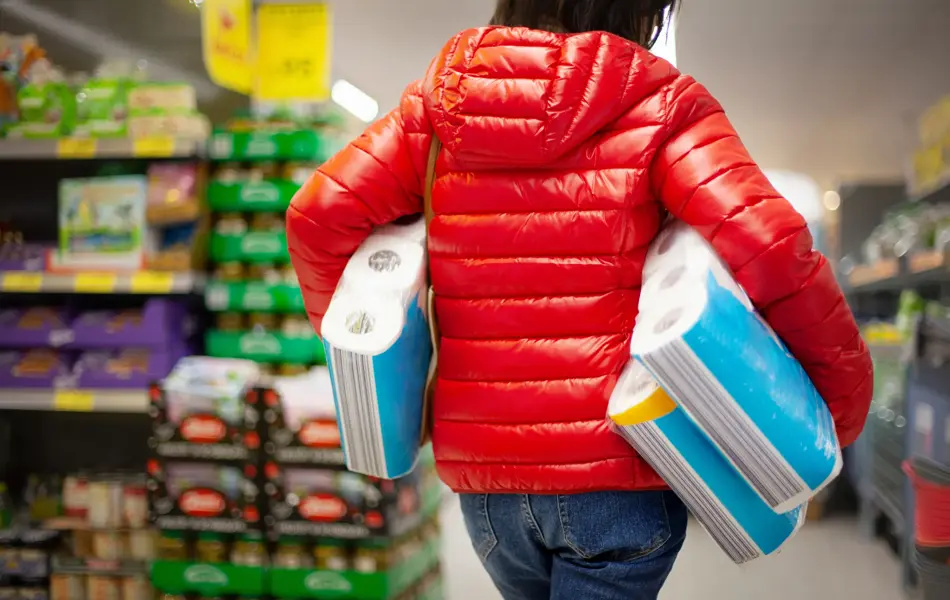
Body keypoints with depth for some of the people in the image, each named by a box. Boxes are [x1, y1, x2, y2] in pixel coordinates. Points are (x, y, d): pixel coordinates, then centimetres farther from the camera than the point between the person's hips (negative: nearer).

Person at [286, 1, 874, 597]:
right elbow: (768, 248, -18)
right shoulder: (658, 104, -6)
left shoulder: (438, 102, 5)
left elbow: (319, 216, -2)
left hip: (480, 471, 5)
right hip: (616, 469, -4)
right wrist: (844, 397, -6)